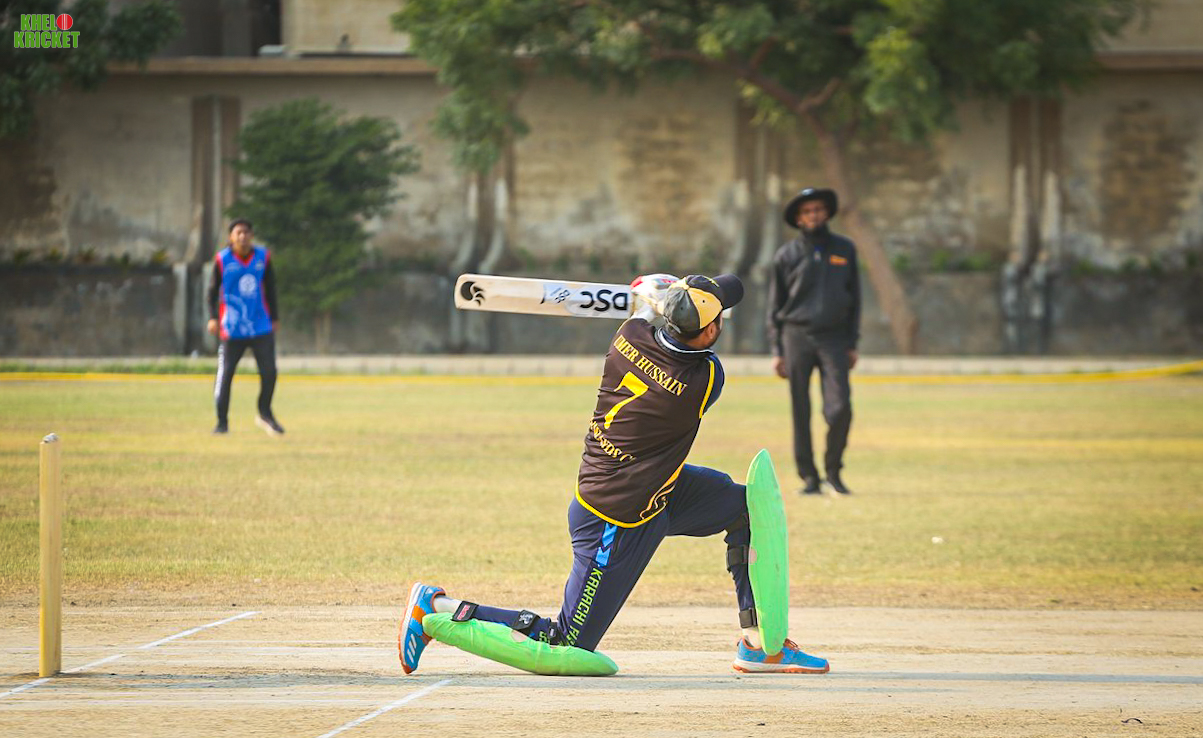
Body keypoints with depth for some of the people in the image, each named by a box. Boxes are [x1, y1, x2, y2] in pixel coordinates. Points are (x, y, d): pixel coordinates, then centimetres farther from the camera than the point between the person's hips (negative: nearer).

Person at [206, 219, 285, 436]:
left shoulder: (263, 257, 4)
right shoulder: (222, 260, -4)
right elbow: (213, 290, 2)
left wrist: (274, 318, 14)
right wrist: (213, 317, -9)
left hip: (261, 326, 2)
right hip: (232, 328, -2)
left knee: (269, 371, 0)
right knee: (225, 374, -4)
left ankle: (265, 414, 21)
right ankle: (222, 421, 7)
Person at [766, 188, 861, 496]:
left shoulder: (845, 250, 11)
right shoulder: (787, 255, 6)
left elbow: (854, 299, 15)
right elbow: (775, 305, 8)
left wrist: (852, 344, 9)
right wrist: (777, 350, 2)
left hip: (834, 339, 1)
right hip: (797, 336, 0)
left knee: (840, 408, -12)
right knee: (801, 412, -1)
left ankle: (834, 470, 6)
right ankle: (809, 477, 5)